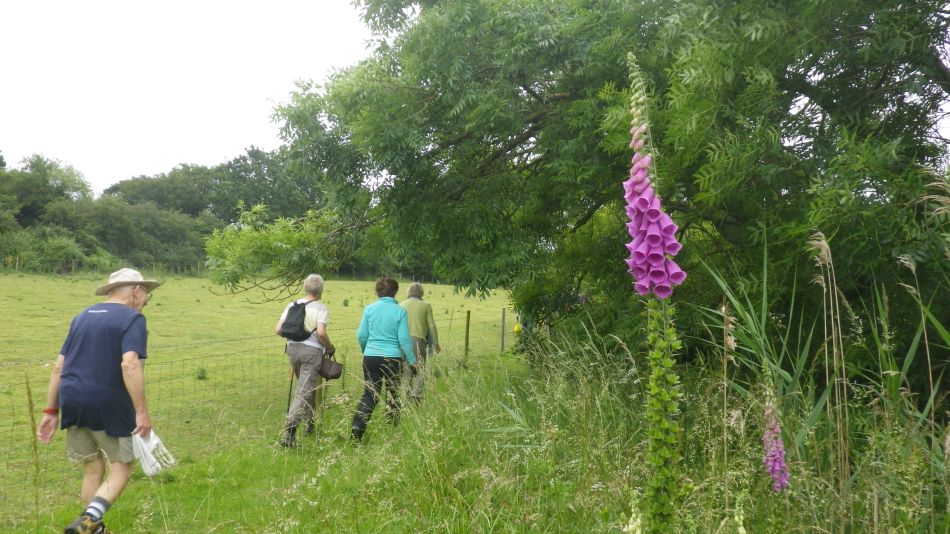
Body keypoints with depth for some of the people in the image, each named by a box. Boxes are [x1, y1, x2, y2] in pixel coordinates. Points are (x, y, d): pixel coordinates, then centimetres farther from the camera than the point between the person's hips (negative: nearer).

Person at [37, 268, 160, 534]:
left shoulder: (82, 316, 16)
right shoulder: (132, 318, -6)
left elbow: (58, 367, 14)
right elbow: (130, 365, -21)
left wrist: (51, 411, 17)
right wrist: (142, 412, -21)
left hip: (71, 402, 7)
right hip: (108, 405, -6)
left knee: (92, 468, 18)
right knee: (122, 466, 8)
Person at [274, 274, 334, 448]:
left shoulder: (292, 305, 8)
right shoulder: (321, 308, -7)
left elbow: (278, 330, 4)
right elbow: (321, 333, -19)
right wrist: (330, 347, -2)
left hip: (293, 349, 6)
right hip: (312, 350, -6)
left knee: (309, 387, 23)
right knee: (304, 392, -6)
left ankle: (311, 423, 33)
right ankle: (289, 431, -19)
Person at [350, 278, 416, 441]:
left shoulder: (369, 309, 0)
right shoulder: (400, 311, -6)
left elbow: (361, 335, 4)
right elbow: (404, 338, -7)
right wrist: (412, 360, 2)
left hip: (371, 357, 2)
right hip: (393, 358, -2)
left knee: (369, 395, 7)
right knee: (393, 395, 14)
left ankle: (356, 430, -7)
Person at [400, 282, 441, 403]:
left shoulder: (401, 305, 9)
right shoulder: (426, 305, 3)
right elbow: (431, 326, 4)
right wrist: (436, 343, 14)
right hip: (419, 340, -2)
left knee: (405, 372, 9)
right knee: (420, 371, 4)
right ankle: (417, 396, -10)